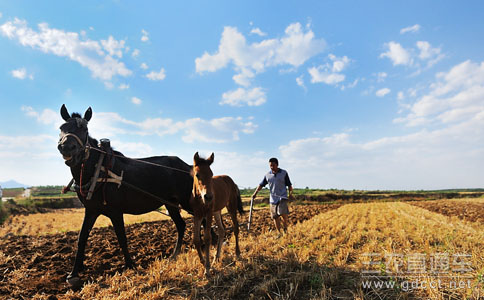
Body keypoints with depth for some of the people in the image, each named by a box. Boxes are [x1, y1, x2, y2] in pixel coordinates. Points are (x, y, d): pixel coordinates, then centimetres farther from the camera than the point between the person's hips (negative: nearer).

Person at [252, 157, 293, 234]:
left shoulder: (284, 173, 2)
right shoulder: (267, 175, 6)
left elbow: (289, 185, 6)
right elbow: (261, 185, 9)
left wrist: (290, 194, -6)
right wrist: (255, 193, -1)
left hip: (282, 197, -3)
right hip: (273, 199, 3)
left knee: (283, 214, -17)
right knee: (275, 217, 5)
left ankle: (285, 229, 6)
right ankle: (279, 233, 18)